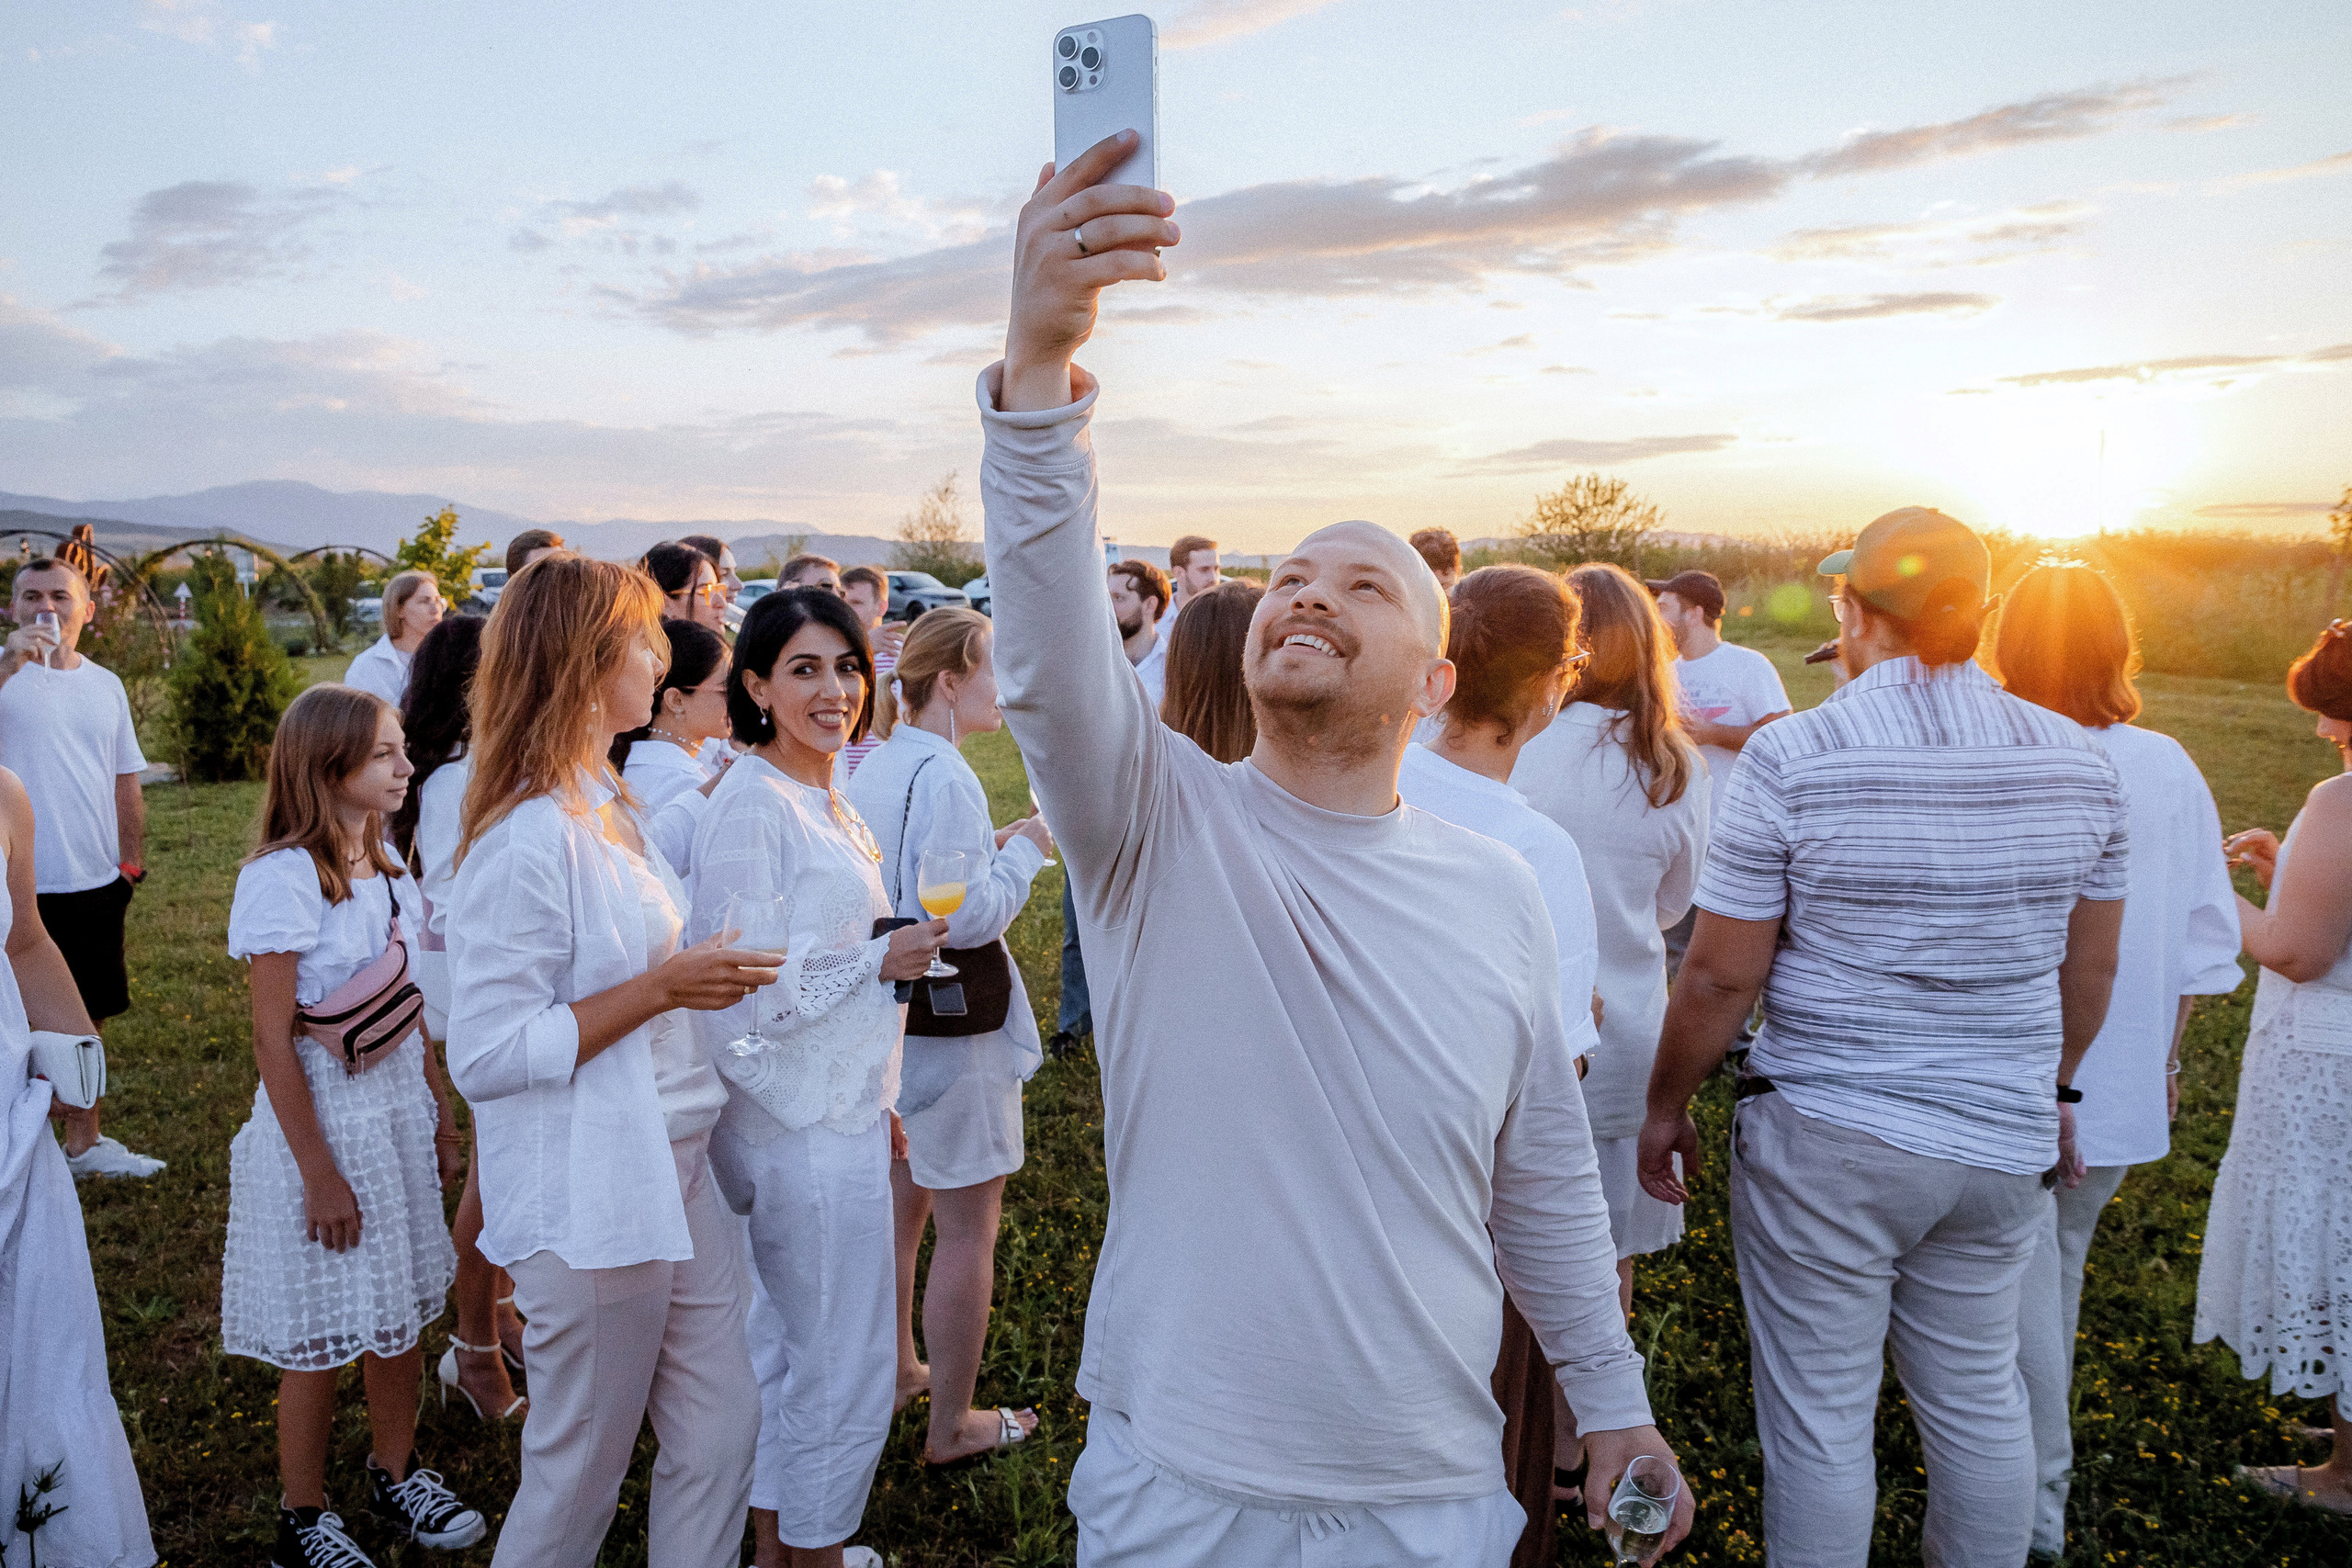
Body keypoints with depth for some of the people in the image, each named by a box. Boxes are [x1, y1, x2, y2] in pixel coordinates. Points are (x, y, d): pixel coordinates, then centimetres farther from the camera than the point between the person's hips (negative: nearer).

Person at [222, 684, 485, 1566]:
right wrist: (319, 1171, -16)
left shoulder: (384, 865, 5)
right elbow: (273, 1040, -17)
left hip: (401, 1105, 7)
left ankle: (396, 1475, 37)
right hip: (323, 1116, -7)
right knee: (321, 1335, 7)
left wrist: (441, 1113, 12)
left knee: (401, 1311, 18)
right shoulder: (282, 877, -18)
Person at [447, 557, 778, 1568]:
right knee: (580, 1476, 10)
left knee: (722, 1432, 15)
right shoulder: (526, 841, -21)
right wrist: (660, 988, -23)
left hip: (677, 1174, 9)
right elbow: (484, 1056, -23)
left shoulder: (605, 805, 9)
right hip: (588, 1204, -9)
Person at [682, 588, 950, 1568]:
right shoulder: (750, 805, -19)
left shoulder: (827, 802, 10)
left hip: (839, 1109, 9)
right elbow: (738, 996, -23)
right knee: (843, 1367, 5)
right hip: (807, 1125, -9)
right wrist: (880, 961, -17)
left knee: (787, 1344, 22)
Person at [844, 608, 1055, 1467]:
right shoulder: (944, 776, -23)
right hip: (952, 1031, -9)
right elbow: (967, 917, -25)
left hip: (890, 1013, 9)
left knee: (901, 1206, 24)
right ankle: (952, 1425, 17)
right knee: (968, 1232, 5)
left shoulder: (874, 767, 5)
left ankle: (898, 1368, 41)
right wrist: (1023, 849, -12)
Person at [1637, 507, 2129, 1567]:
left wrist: (1665, 1108, 2)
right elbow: (2090, 967, 10)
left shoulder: (1791, 758, -15)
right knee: (1980, 1398, 20)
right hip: (2003, 1141, 5)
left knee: (1818, 1417, 9)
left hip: (1825, 1140, -5)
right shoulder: (2076, 760, 0)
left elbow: (1721, 975, -13)